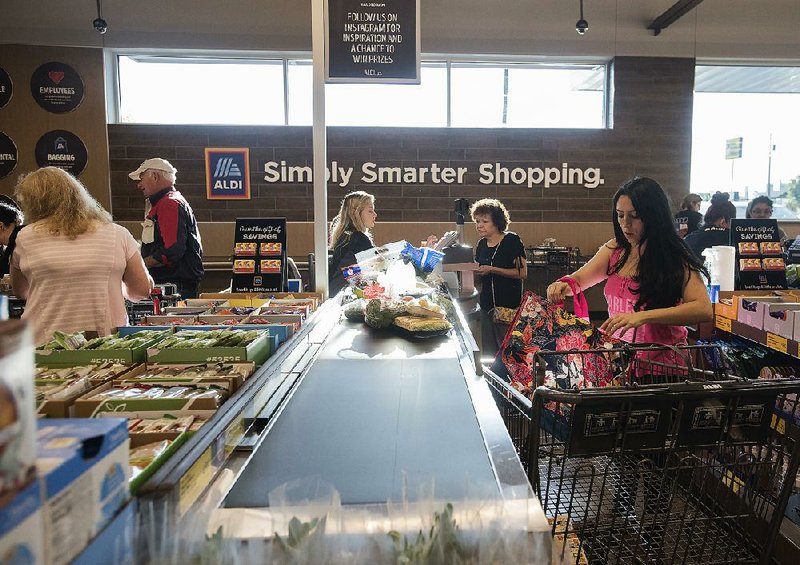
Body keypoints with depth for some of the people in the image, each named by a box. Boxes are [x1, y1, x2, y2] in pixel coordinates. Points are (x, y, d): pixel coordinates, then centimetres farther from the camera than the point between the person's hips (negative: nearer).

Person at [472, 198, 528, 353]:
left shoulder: (512, 240, -8)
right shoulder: (481, 245, 10)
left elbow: (522, 273, -14)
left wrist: (492, 269, -20)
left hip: (509, 306, -6)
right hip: (487, 305, 6)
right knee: (489, 352, 9)